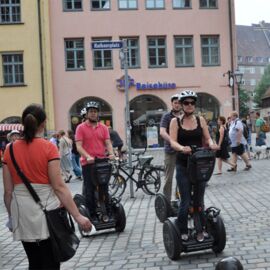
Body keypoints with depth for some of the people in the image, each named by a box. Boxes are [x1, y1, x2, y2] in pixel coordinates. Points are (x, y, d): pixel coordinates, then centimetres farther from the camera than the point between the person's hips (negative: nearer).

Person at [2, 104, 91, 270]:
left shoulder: (10, 150, 1)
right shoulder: (49, 147, -10)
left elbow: (8, 191, 3)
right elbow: (59, 187, -15)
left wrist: (12, 216, 16)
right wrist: (78, 216, -14)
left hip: (23, 214, 4)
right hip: (47, 212, -4)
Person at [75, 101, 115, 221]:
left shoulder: (104, 128, 10)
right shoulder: (81, 128, -1)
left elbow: (108, 143, 4)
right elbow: (79, 146, -8)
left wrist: (111, 153, -17)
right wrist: (88, 157, -24)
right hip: (88, 164, -3)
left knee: (104, 189, 9)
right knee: (89, 191, 3)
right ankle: (92, 215, 10)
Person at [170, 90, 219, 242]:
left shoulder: (201, 120, 5)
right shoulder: (175, 121, -2)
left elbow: (208, 138, 2)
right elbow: (173, 142, -12)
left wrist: (212, 144, -22)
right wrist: (182, 148, -34)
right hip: (183, 166, -2)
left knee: (199, 200, 9)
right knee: (186, 201, -2)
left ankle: (201, 230, 21)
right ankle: (183, 232, 14)